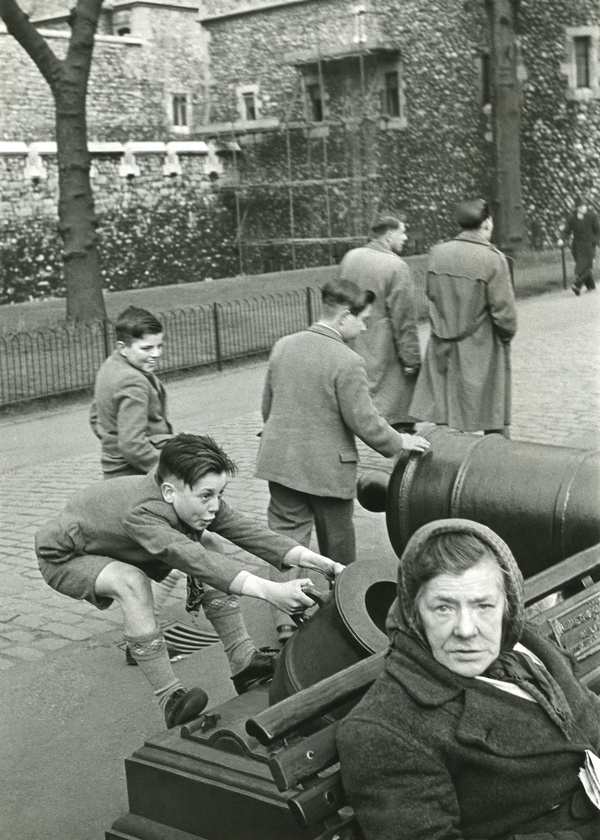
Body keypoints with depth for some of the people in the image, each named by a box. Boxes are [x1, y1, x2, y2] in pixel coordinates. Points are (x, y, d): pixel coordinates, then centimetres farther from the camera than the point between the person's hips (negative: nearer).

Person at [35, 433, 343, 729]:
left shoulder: (190, 499, -19)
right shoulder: (140, 513, -42)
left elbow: (247, 530, -26)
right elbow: (194, 560, -52)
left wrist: (316, 560, -36)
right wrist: (268, 591, -60)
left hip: (117, 546, 8)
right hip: (63, 557, -8)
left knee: (208, 545, -6)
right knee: (131, 582, -37)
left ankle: (243, 662, -3)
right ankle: (170, 699, -28)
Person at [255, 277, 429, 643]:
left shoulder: (283, 347, 2)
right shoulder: (347, 362, -19)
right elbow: (365, 422, -16)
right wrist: (399, 442, 1)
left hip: (280, 461, 5)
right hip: (327, 468, -5)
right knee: (337, 544, 14)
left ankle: (286, 620, 2)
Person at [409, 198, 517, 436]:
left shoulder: (437, 253, 0)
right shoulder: (493, 259, -16)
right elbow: (504, 311, -15)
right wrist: (507, 334, 4)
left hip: (442, 350, 5)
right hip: (482, 353, -4)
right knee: (494, 425, 8)